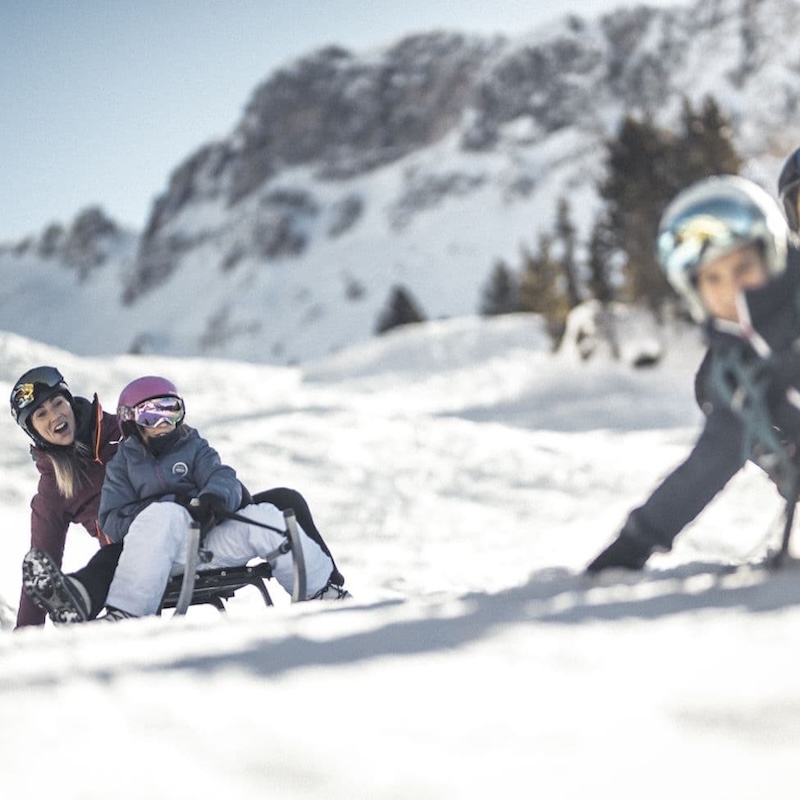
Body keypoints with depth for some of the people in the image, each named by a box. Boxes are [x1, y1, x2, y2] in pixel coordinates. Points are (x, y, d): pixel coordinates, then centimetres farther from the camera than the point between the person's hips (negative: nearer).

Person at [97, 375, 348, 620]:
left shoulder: (195, 449, 22)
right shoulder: (124, 464, 16)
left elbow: (224, 478, 3)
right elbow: (111, 522, 2)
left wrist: (215, 496, -25)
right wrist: (174, 504, -12)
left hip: (211, 543, 3)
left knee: (265, 518, -21)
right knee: (165, 514, -36)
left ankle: (322, 588, -4)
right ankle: (124, 610, -43)